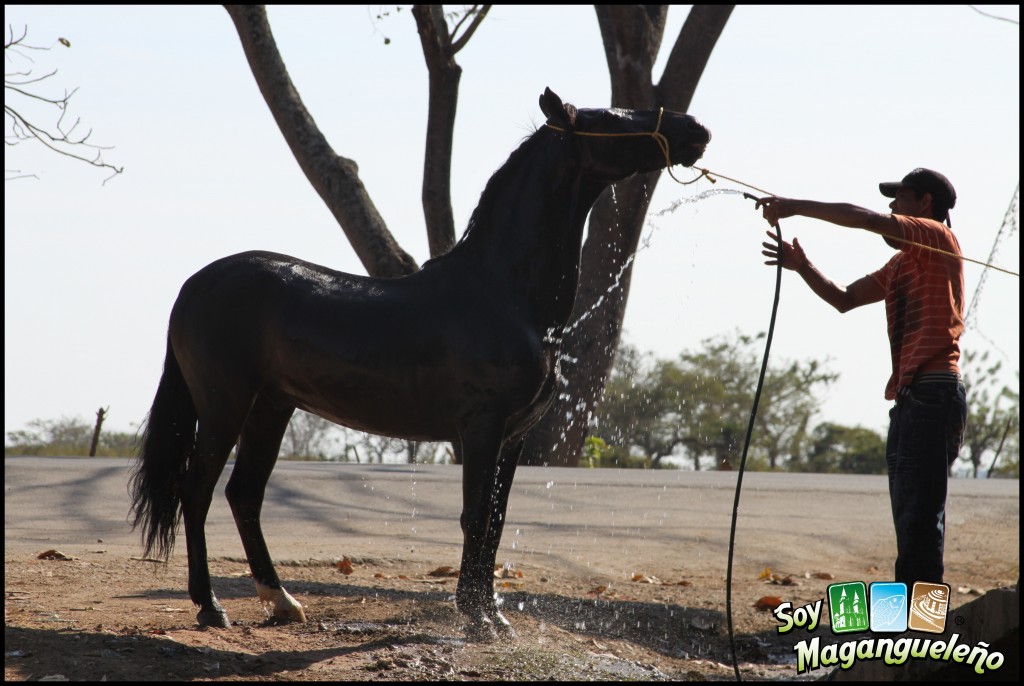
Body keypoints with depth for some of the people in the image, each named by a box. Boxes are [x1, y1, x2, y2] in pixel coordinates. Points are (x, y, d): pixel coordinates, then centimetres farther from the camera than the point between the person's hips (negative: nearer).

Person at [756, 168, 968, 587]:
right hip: (908, 399, 10)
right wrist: (802, 267, 11)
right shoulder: (901, 264, 26)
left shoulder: (937, 238, -1)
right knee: (910, 521, 8)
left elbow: (867, 219, -13)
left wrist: (795, 206, -9)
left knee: (919, 519, -16)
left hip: (934, 393, -10)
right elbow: (843, 300, 26)